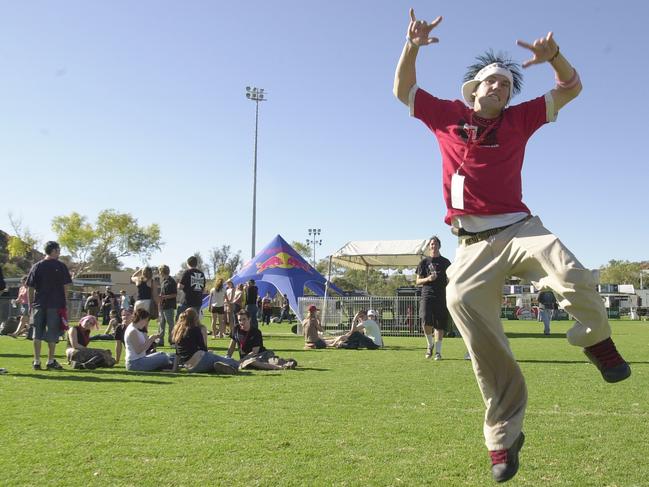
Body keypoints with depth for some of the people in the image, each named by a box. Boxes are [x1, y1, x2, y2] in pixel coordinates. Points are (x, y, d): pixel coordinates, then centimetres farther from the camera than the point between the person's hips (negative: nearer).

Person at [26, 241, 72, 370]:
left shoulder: (36, 266, 6)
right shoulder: (61, 266, -1)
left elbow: (31, 288, 5)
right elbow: (65, 287, -3)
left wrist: (31, 305, 10)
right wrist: (64, 304, 5)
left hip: (39, 305, 3)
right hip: (56, 305, -2)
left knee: (37, 333, 7)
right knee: (52, 333, 3)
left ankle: (36, 362, 7)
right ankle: (50, 362, 4)